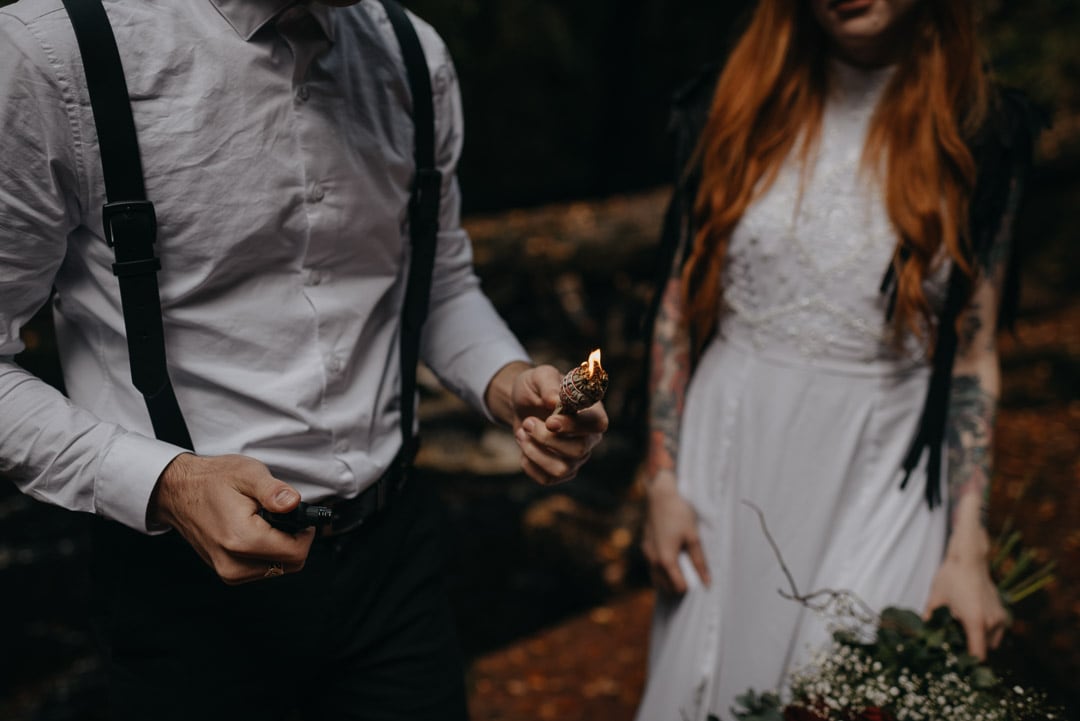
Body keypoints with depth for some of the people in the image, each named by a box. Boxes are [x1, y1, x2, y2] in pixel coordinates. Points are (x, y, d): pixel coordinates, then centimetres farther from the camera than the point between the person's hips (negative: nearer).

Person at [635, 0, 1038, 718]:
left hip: (877, 477, -1)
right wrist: (662, 479, -1)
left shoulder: (976, 132, -4)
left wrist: (968, 550, -6)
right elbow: (680, 302, 2)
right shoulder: (741, 106, 0)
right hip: (732, 454, 2)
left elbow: (974, 355, -3)